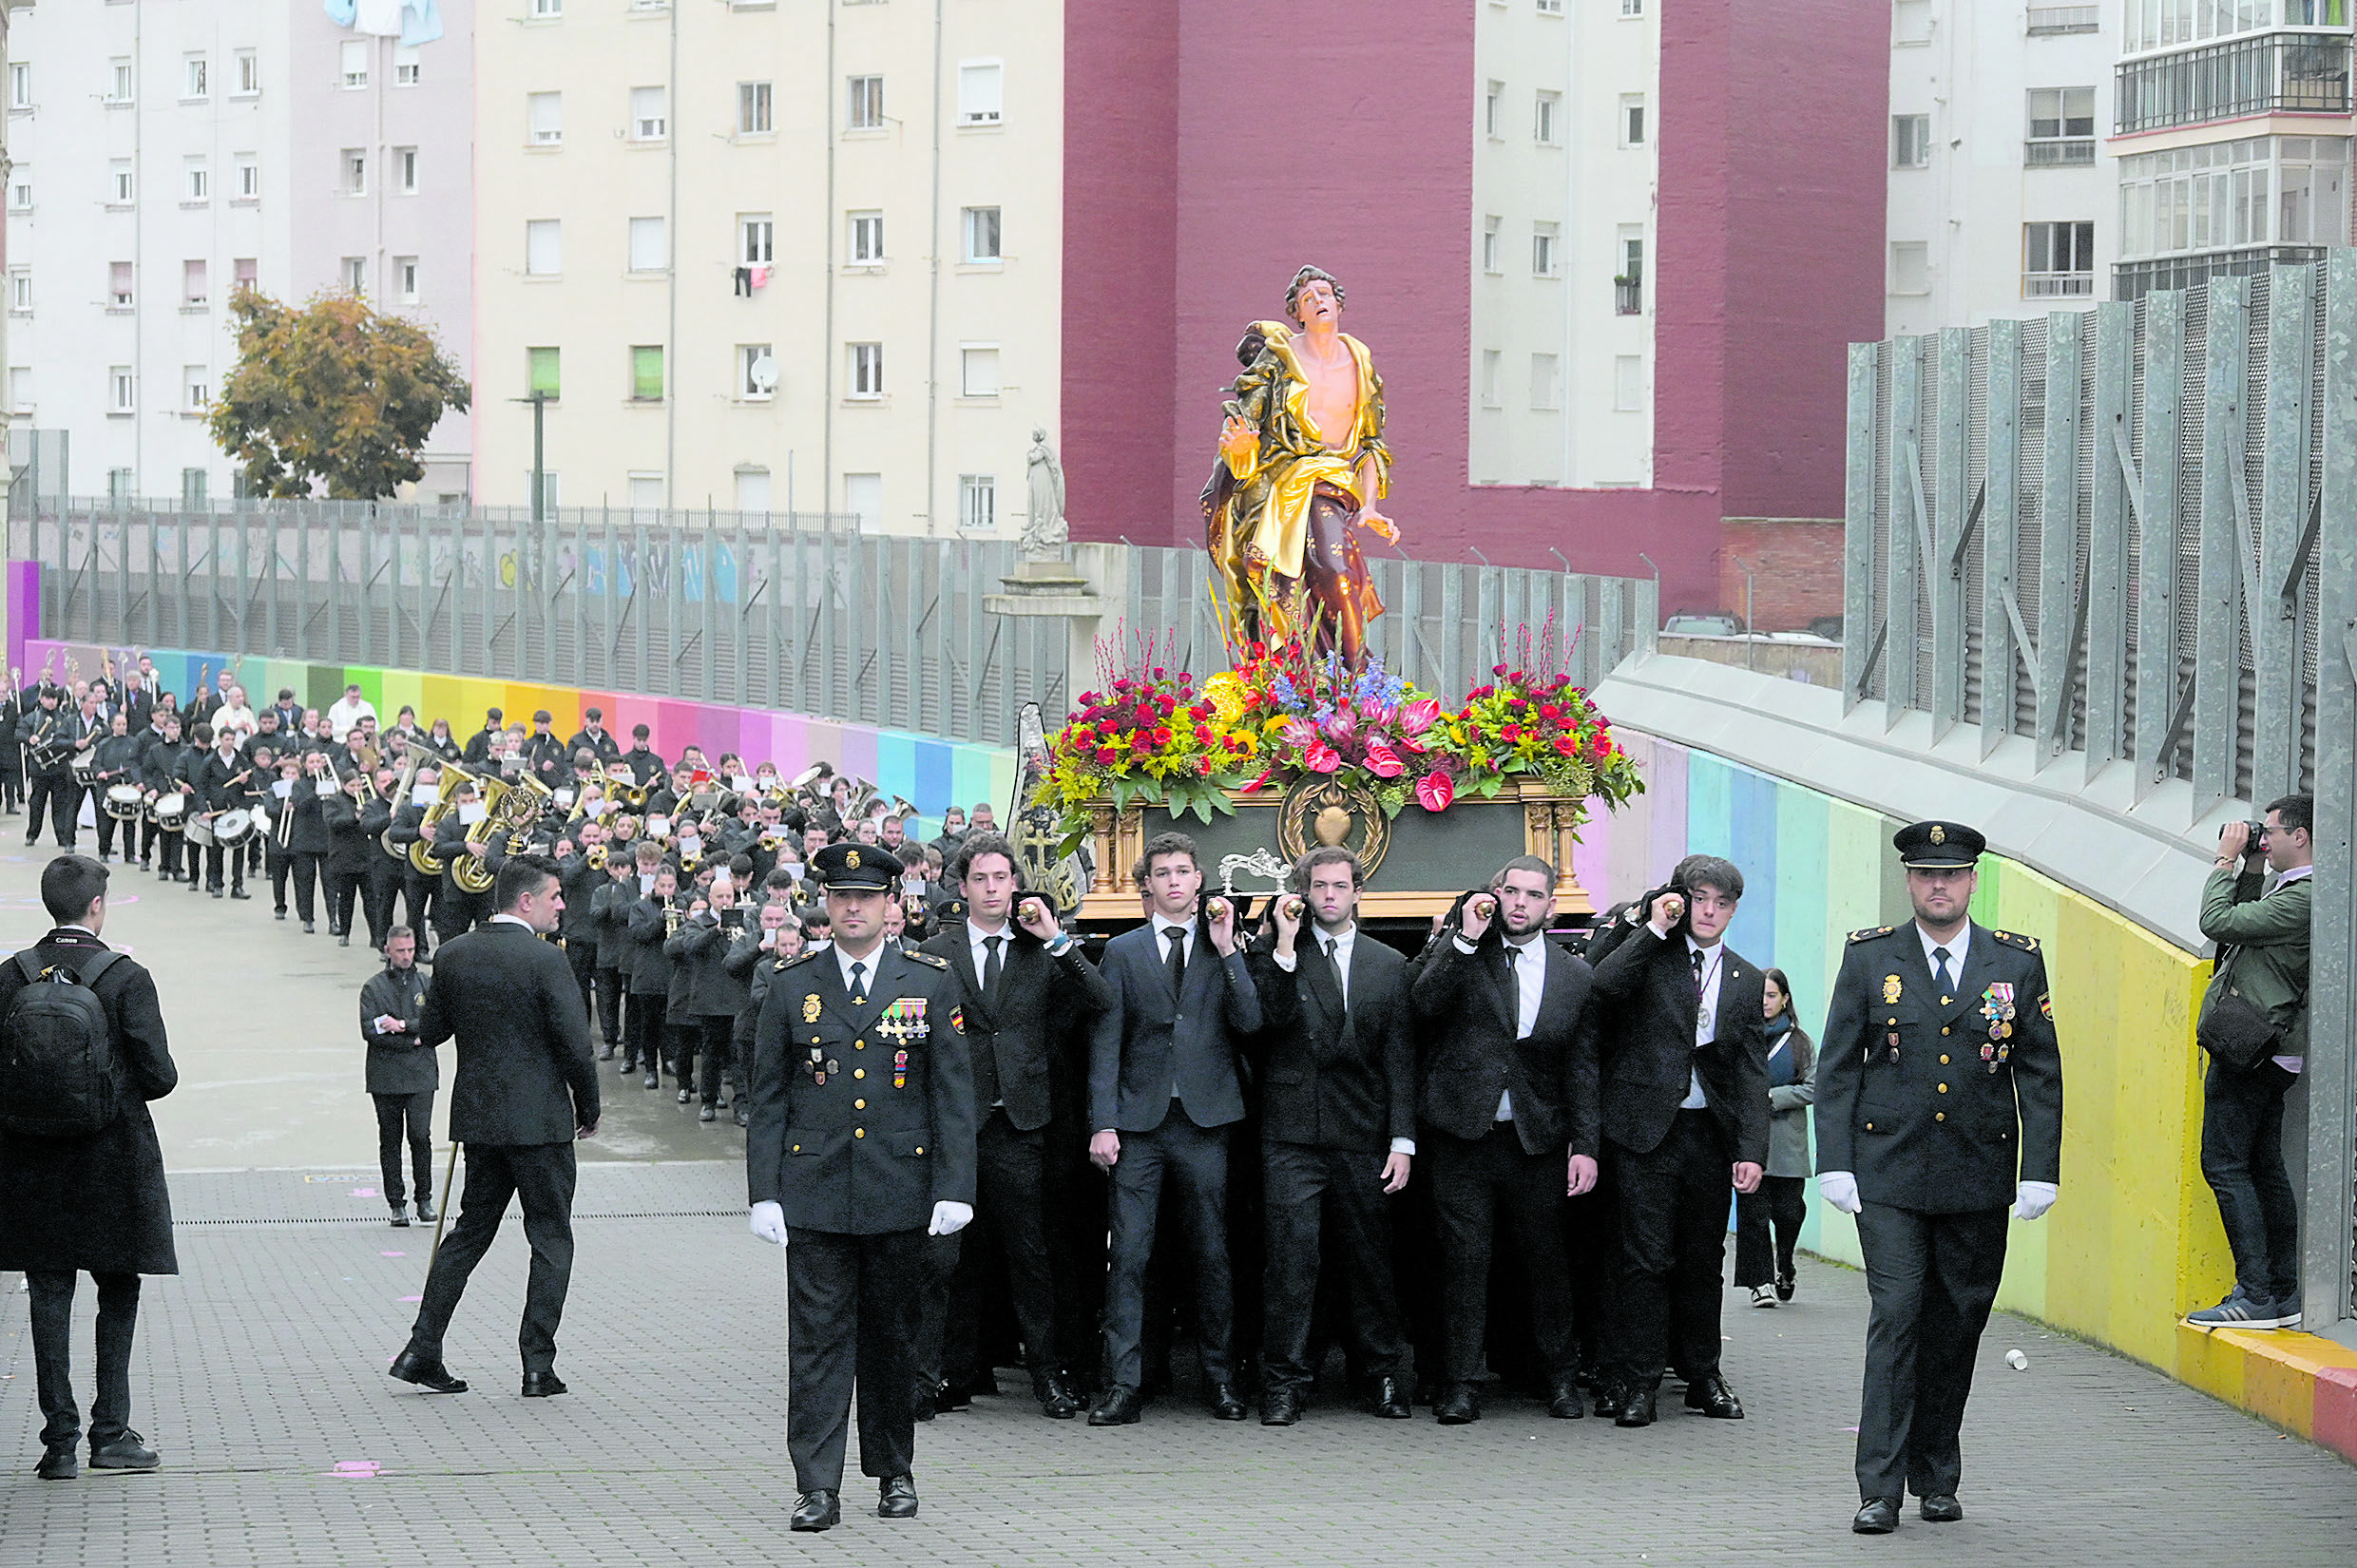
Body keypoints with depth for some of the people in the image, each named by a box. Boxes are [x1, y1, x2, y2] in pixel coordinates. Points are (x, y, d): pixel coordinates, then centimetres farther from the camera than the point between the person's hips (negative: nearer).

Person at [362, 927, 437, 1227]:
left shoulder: (427, 984, 9)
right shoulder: (373, 987, 4)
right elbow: (369, 1031, -7)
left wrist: (404, 1026, -13)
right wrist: (412, 1040, -10)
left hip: (421, 1077, 0)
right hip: (386, 1076, 0)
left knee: (420, 1135, -8)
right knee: (390, 1140, 3)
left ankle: (424, 1199, 4)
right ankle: (396, 1204, 8)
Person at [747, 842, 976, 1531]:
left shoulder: (930, 984, 4)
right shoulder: (790, 986, 6)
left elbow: (954, 1095, 2)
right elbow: (768, 1099, 6)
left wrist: (954, 1189, -6)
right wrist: (764, 1192, -1)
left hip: (901, 1196, 0)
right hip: (814, 1195, 0)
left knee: (893, 1336, 9)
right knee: (818, 1338, -3)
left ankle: (894, 1470, 23)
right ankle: (818, 1487, -2)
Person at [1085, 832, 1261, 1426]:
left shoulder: (1226, 948, 10)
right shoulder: (1122, 952, 9)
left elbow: (1248, 1022, -3)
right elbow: (1105, 1043, 5)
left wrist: (1227, 950, -8)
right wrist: (1103, 1123, -4)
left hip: (1204, 1120, 1)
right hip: (1138, 1121, 0)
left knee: (1211, 1253, 5)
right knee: (1128, 1253, -5)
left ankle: (1220, 1378, 14)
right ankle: (1123, 1385, -5)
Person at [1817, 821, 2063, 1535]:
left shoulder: (2017, 962, 5)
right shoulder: (1869, 957, 3)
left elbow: (2041, 1074, 5)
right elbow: (1837, 1068, 4)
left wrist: (2040, 1172, -3)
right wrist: (1835, 1163, -5)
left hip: (1978, 1178, 2)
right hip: (1890, 1174, -2)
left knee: (1956, 1326, 7)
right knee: (1895, 1317, -9)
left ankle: (1936, 1476, 20)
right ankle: (1880, 1488, -10)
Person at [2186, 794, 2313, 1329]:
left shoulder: (2302, 900, -19)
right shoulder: (2294, 891, 13)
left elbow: (2218, 922, -21)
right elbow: (2248, 922, 26)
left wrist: (2227, 861, -9)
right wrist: (2251, 869, 15)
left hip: (2249, 1057, -11)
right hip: (2267, 1056, 11)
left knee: (2224, 1166, -9)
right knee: (2263, 1168, 13)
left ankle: (2256, 1296, -11)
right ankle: (2283, 1296, 16)